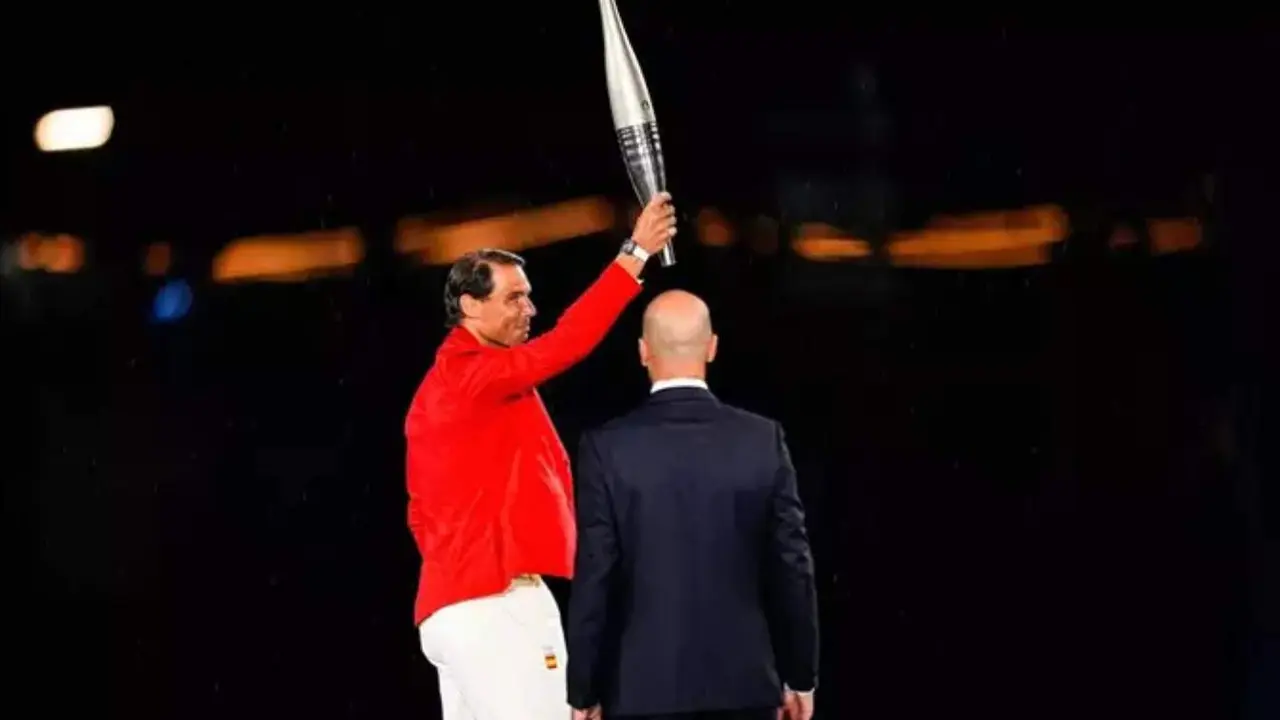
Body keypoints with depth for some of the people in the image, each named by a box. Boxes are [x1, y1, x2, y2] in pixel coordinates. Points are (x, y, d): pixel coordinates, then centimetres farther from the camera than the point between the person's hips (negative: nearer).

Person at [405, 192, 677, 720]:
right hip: (496, 605, -10)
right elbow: (564, 344, -21)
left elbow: (424, 514, 23)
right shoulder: (472, 375, -11)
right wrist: (637, 253, -21)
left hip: (460, 606, 10)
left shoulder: (441, 387, 19)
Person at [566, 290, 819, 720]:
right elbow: (792, 567, 1)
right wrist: (800, 676, 11)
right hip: (744, 682, 2)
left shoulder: (609, 448, -7)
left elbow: (593, 579, -7)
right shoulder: (763, 440, -2)